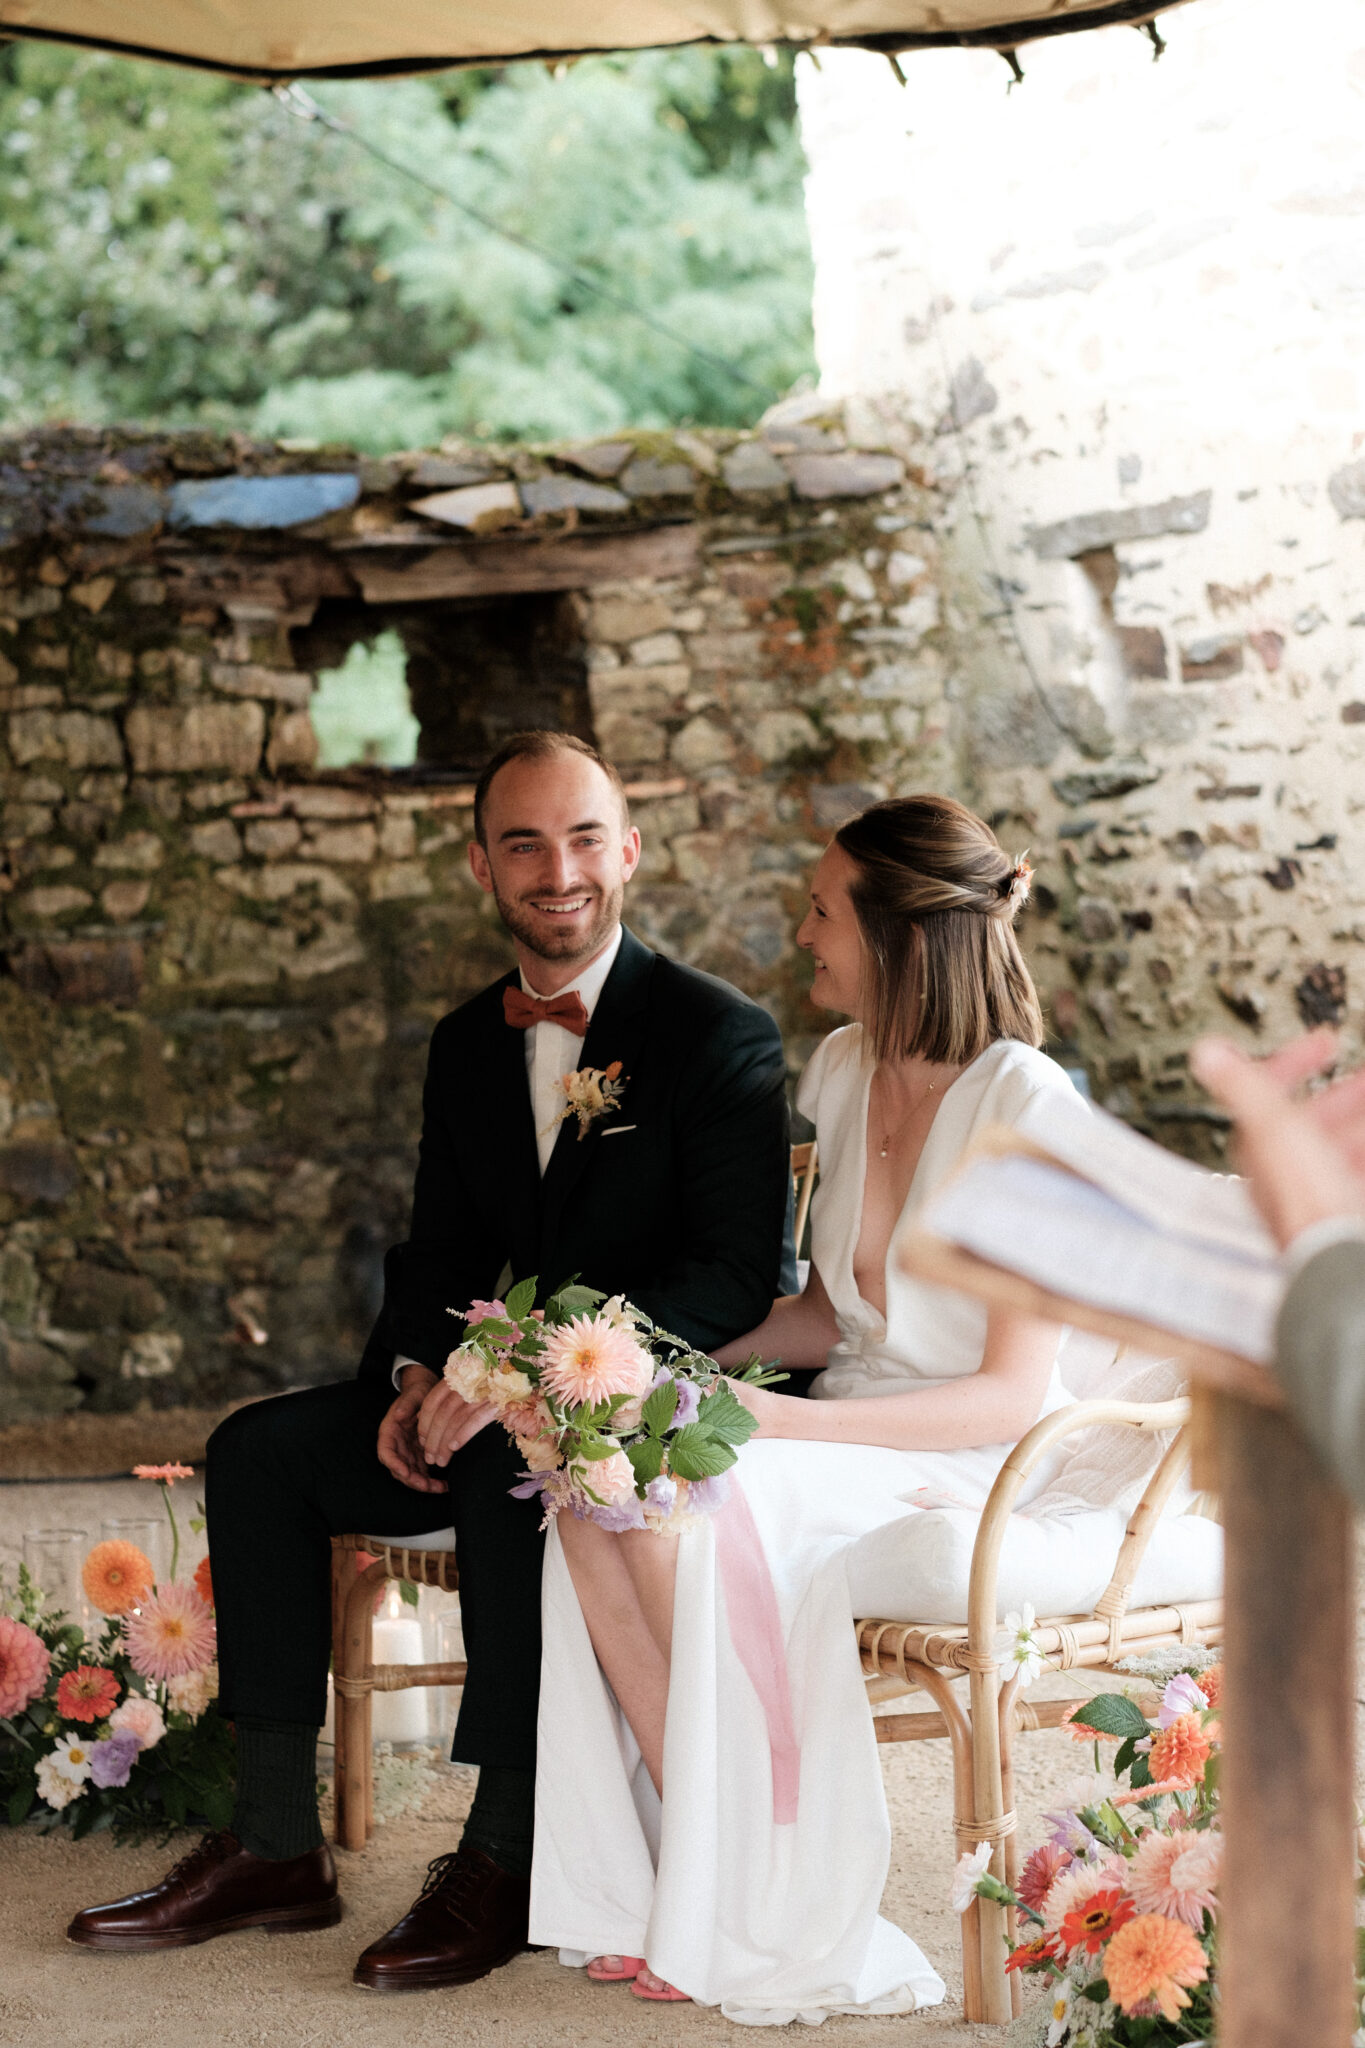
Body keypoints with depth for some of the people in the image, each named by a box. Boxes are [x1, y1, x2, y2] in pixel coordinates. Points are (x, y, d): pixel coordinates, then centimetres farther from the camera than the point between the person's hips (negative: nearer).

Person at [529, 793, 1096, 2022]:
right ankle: (685, 1875, -16)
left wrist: (782, 1423, -25)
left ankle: (757, 1911, -15)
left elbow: (1012, 1393, -18)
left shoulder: (1028, 1106, -17)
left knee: (686, 1504, -31)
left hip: (976, 1461, -7)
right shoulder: (845, 1069, 7)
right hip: (852, 1427, 7)